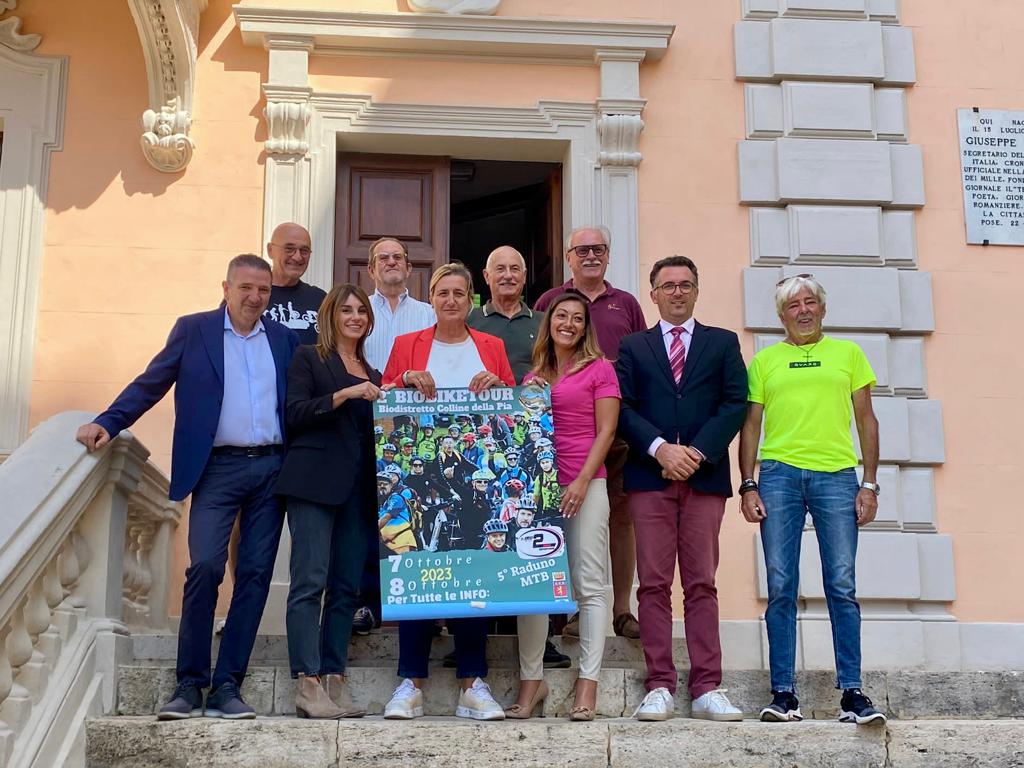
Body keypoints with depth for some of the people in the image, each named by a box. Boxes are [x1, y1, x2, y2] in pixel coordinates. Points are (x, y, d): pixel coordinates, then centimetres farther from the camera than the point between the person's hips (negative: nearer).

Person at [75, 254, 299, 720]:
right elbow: (150, 384, 3)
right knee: (205, 566, -14)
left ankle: (226, 686, 7)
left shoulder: (284, 340, 13)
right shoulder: (193, 330, 6)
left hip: (272, 468, 3)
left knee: (255, 574, 1)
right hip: (218, 468, -3)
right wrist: (108, 423, -9)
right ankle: (190, 684, -2)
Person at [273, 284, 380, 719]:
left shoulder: (372, 375, 23)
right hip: (315, 483, -6)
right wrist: (344, 394, -14)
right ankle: (308, 686, -13)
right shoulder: (308, 359, 7)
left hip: (358, 489, 6)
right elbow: (296, 414, -6)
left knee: (346, 587, 3)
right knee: (310, 581, -11)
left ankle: (335, 681, 5)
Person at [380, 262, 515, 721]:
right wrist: (407, 380, -10)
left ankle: (472, 686, 5)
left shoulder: (491, 347, 14)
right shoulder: (407, 346, 12)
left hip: (477, 476, 1)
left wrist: (497, 385, -6)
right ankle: (410, 685, 2)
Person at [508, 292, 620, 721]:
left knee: (589, 585, -4)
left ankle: (588, 684, -2)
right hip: (537, 484, 5)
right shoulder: (533, 376, 17)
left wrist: (582, 481, -12)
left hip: (585, 484, -5)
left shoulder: (599, 369, 3)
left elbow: (605, 431, -4)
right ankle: (531, 679, 9)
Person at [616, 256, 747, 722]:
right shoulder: (633, 347, 15)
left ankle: (706, 691, 1)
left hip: (705, 475, 0)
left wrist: (698, 452, -9)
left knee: (702, 585, 0)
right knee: (654, 585, -2)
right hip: (649, 477, 0)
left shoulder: (723, 343, 15)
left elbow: (735, 403, 4)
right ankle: (659, 688, 1)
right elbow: (623, 408, 4)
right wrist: (661, 448, -11)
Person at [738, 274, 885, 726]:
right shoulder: (765, 361, 13)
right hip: (779, 473, 0)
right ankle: (783, 693, 3)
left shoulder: (847, 353, 14)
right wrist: (748, 485, 1)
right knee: (781, 588, -1)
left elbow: (866, 419, 12)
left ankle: (852, 693, 2)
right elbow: (751, 425, 12)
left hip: (836, 475, 0)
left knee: (842, 587, -3)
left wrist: (870, 484, 3)